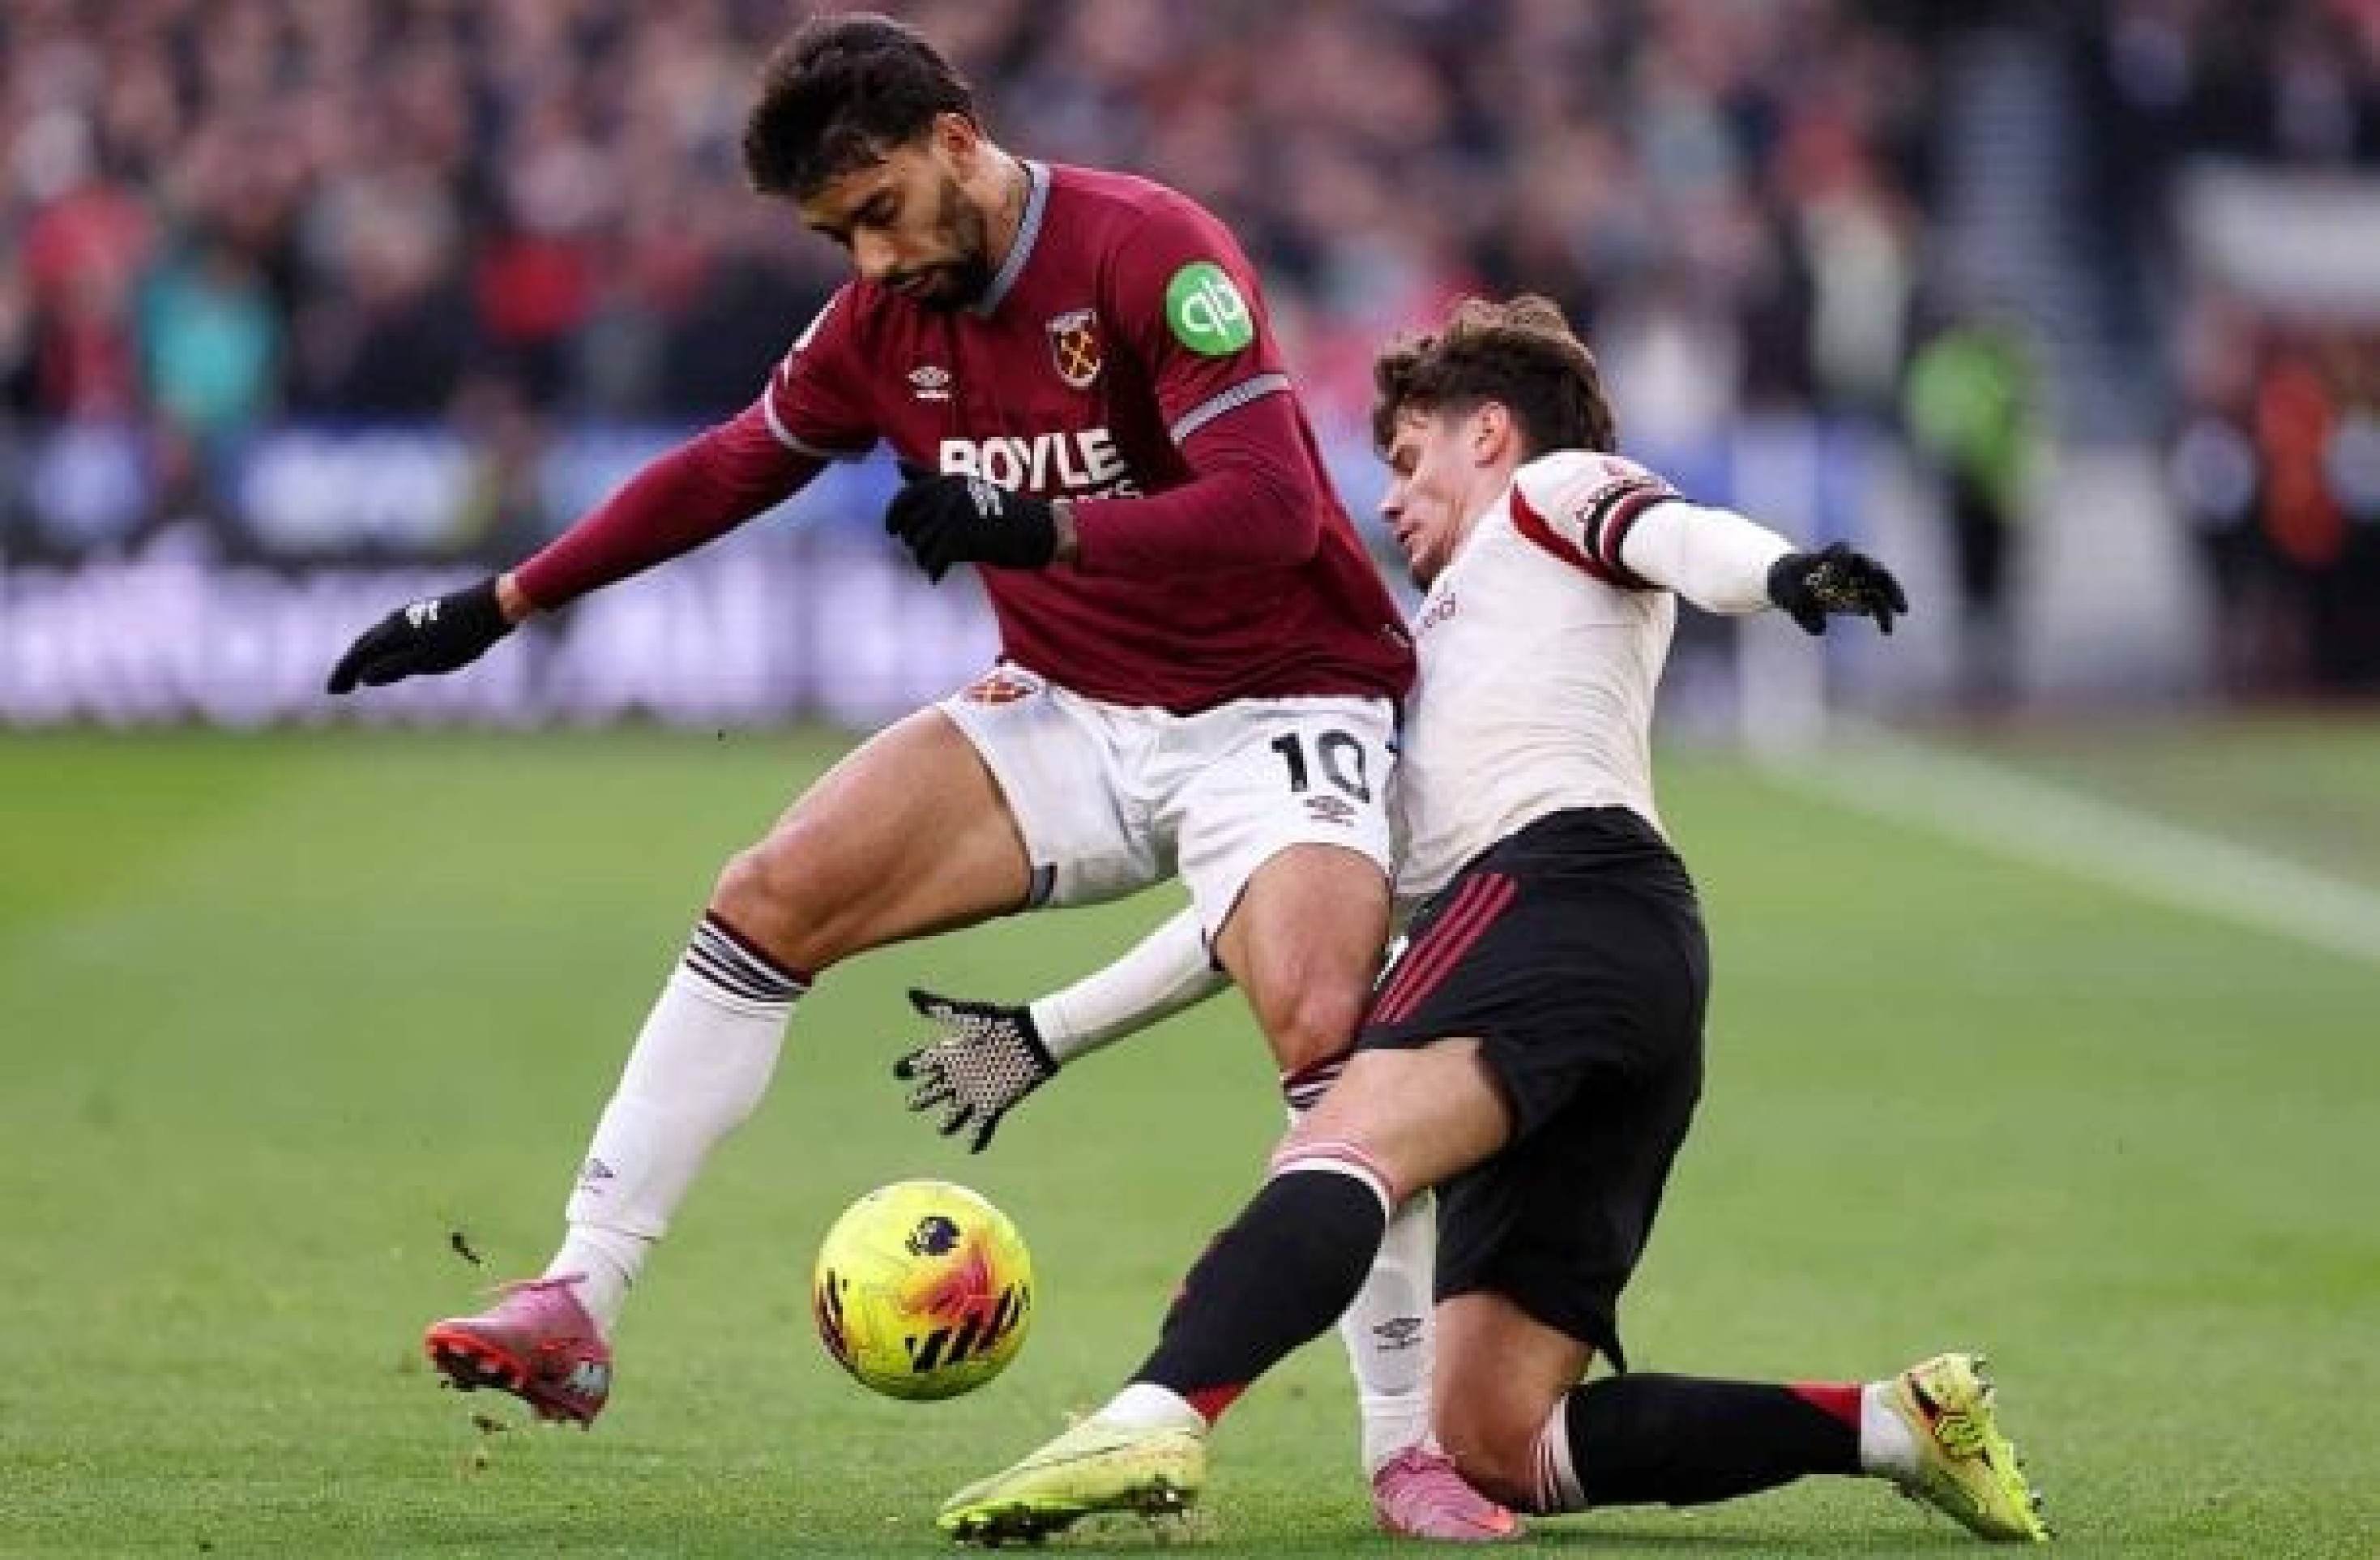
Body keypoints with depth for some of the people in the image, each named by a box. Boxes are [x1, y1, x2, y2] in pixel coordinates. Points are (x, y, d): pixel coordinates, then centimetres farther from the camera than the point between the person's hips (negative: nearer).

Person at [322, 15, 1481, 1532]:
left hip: (1277, 703, -6)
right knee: (768, 896, -9)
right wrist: (499, 606, 20)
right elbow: (729, 468, 19)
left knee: (1324, 1025, -29)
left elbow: (1272, 504, -27)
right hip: (1069, 713, 6)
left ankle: (1421, 1445, -17)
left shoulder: (1149, 250, -19)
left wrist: (1034, 527, -38)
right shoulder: (885, 320, 2)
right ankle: (578, 1308, -6)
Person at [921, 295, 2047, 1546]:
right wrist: (1048, 1034, 43)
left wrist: (1783, 571, -27)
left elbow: (1679, 538, -3)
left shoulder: (1551, 488, 22)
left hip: (1562, 878, -8)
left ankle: (1152, 1422, -59)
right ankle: (1896, 1422, -7)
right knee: (1493, 1447, -4)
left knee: (1342, 1149, -34)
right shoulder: (1422, 661, 43)